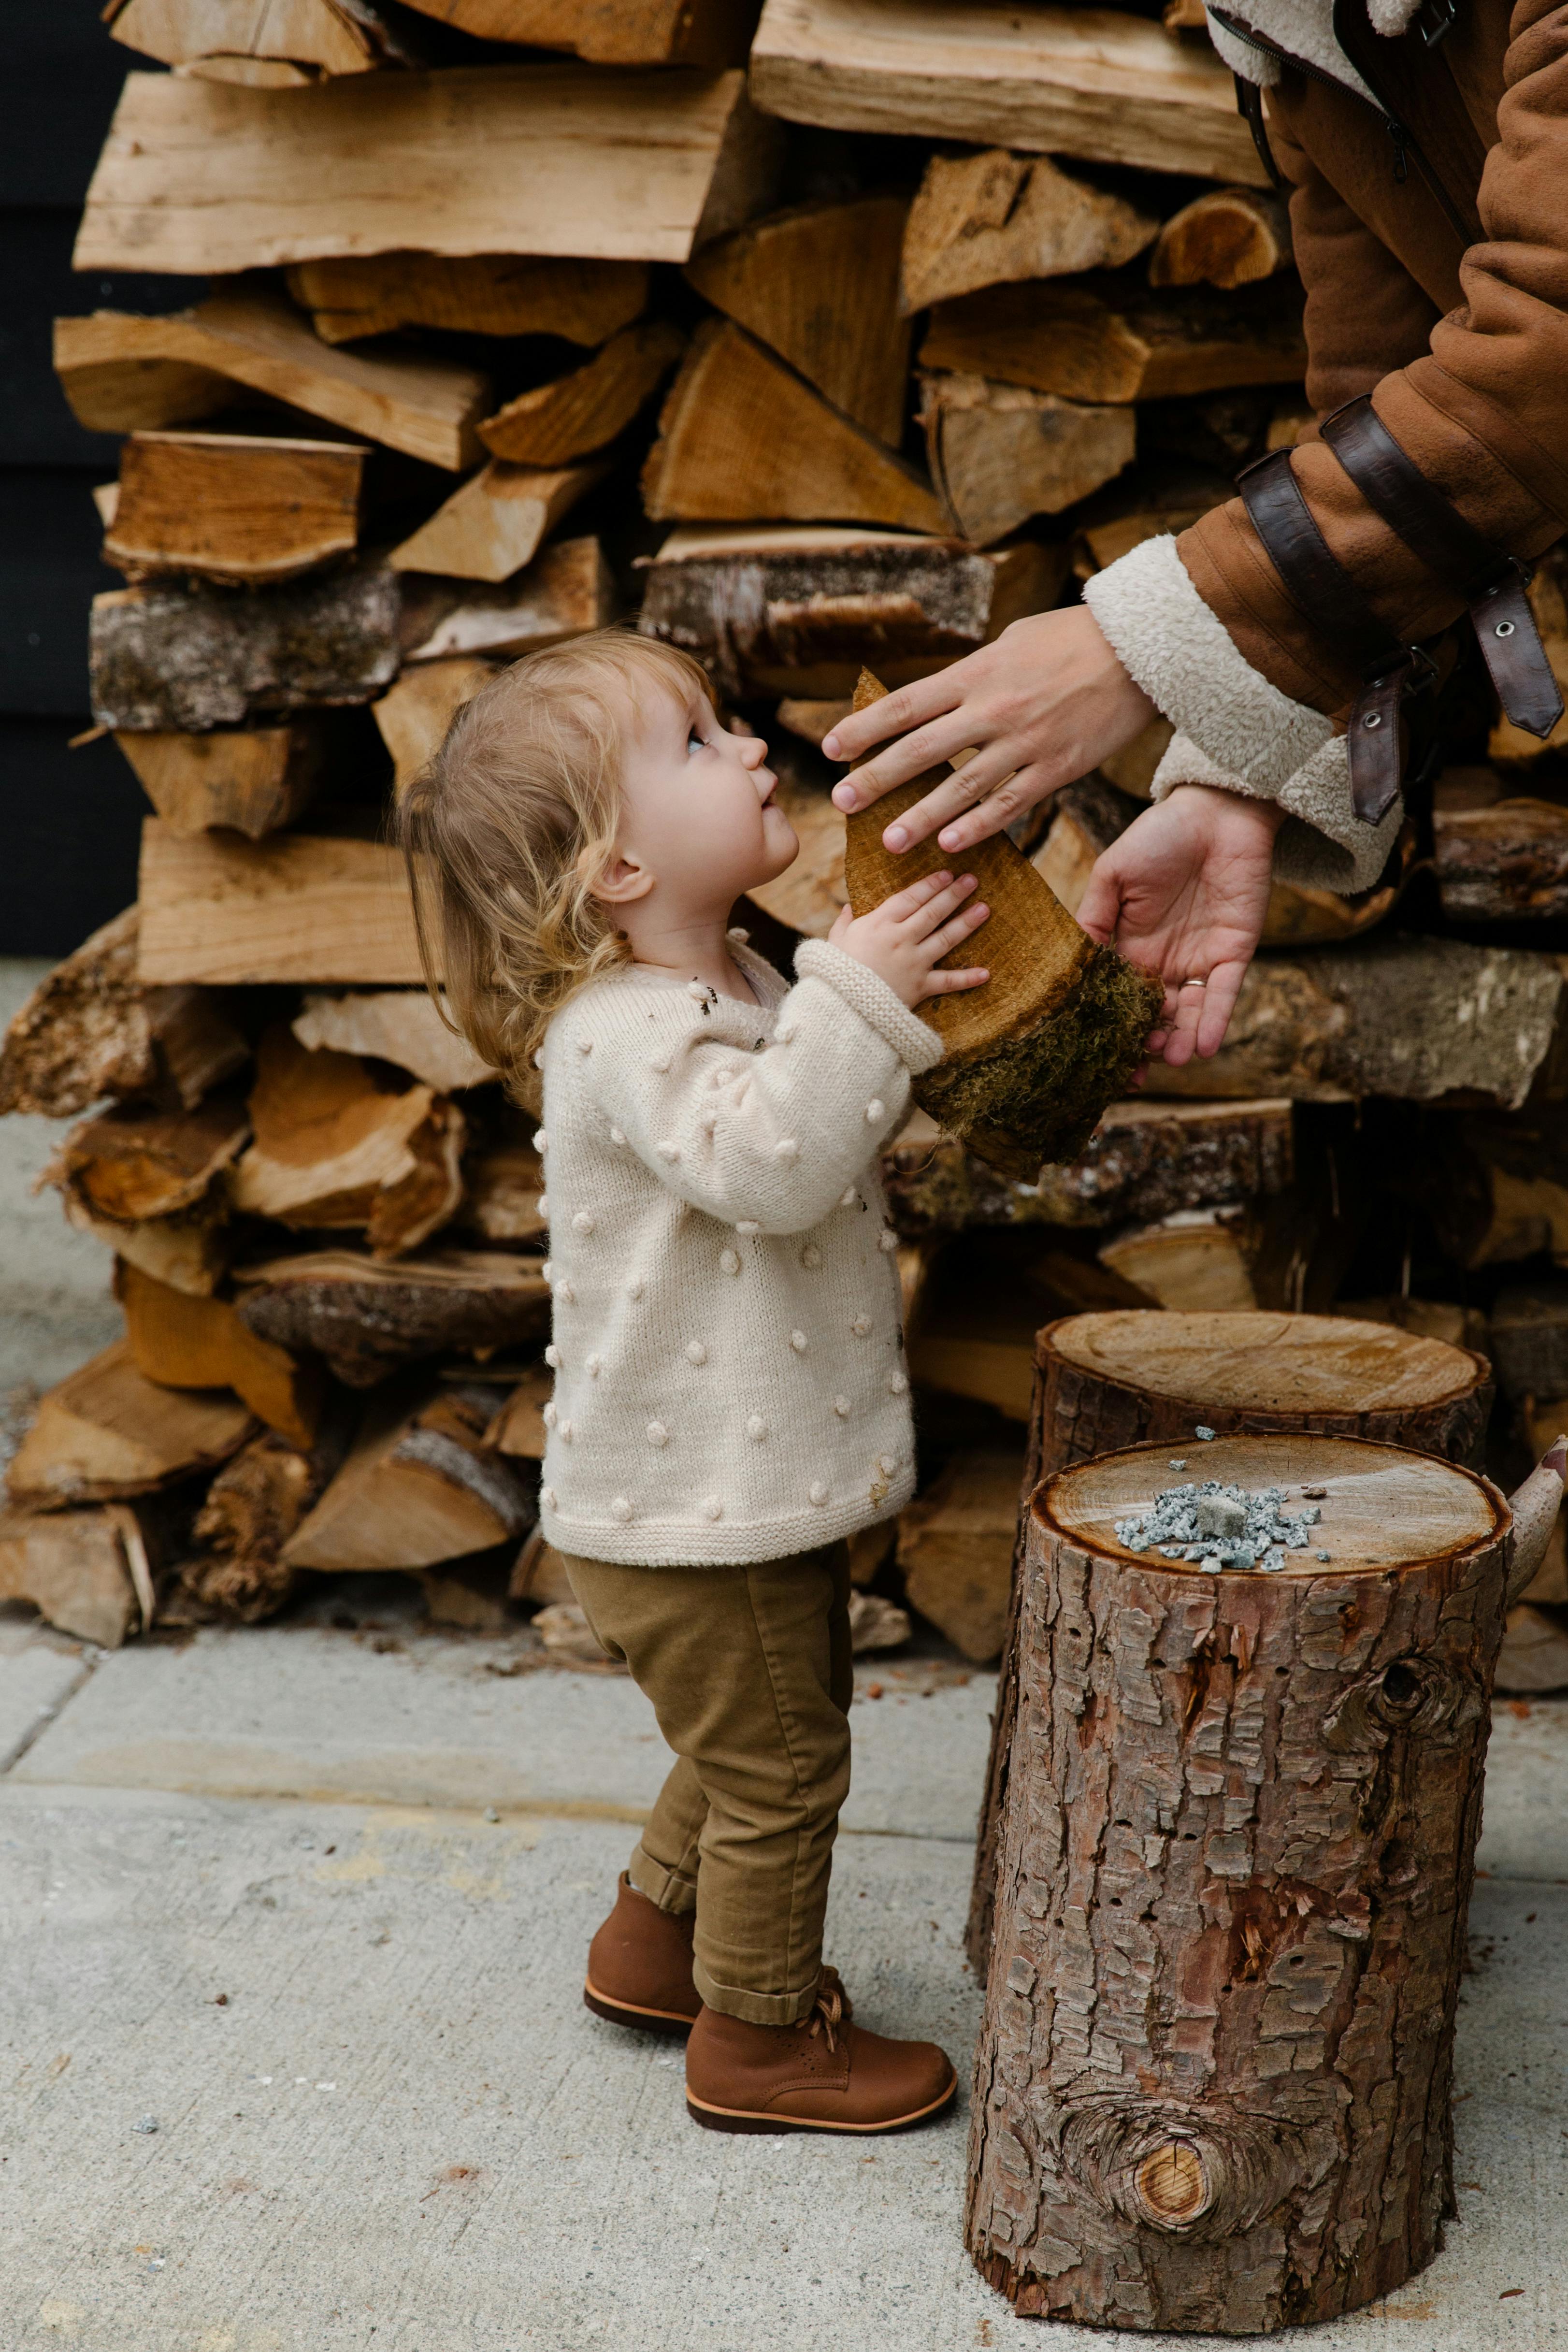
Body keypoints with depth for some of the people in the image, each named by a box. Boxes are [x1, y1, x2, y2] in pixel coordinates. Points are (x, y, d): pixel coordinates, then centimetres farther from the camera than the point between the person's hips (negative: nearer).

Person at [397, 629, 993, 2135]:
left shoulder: (736, 993, 8)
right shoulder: (622, 1034, -24)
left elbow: (831, 1141, 20)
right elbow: (765, 1164, -37)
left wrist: (894, 987, 6)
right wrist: (858, 998, -35)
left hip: (756, 1486, 10)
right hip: (687, 1515, -10)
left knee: (756, 1743, 25)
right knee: (778, 1763, 3)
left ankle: (653, 1946, 43)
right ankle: (756, 2039, 20)